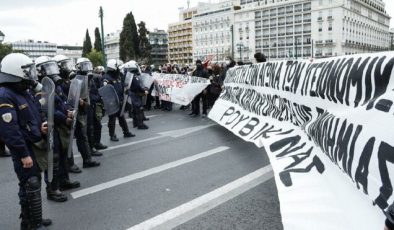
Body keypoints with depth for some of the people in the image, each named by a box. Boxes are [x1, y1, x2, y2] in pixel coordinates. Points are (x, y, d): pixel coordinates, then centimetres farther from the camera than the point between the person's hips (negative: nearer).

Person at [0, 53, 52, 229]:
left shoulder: (24, 92, 10)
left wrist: (40, 126, 0)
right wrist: (23, 154, -25)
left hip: (35, 145, 10)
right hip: (24, 150, -10)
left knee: (34, 183, 19)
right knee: (31, 187, -1)